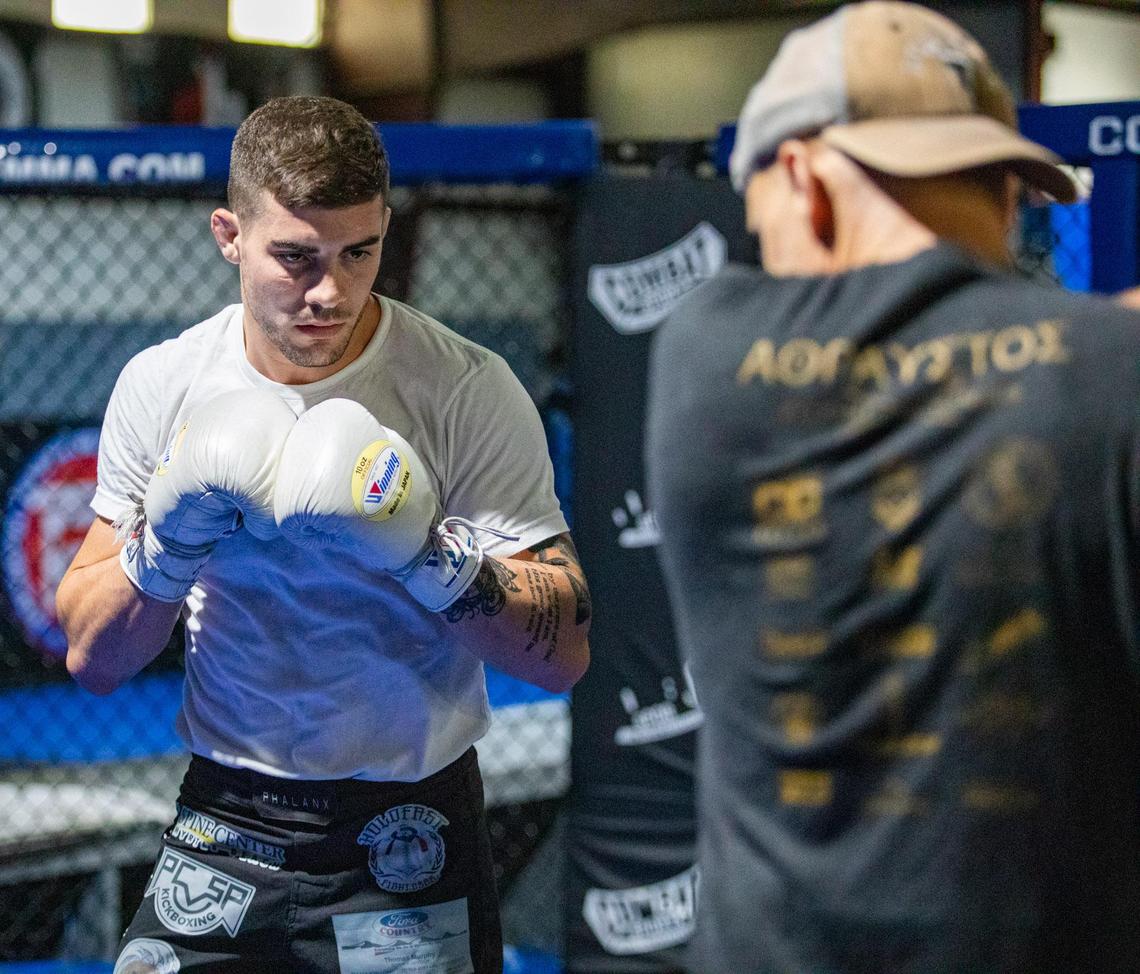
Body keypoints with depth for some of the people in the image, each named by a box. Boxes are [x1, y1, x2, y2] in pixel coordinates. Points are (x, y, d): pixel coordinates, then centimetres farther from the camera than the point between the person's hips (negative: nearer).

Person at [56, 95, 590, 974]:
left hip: (409, 846, -2)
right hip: (223, 828, 2)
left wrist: (427, 556, -28)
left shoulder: (468, 390, -12)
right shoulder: (162, 387, -3)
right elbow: (92, 660, -1)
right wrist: (167, 547, -19)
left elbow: (565, 652, -13)